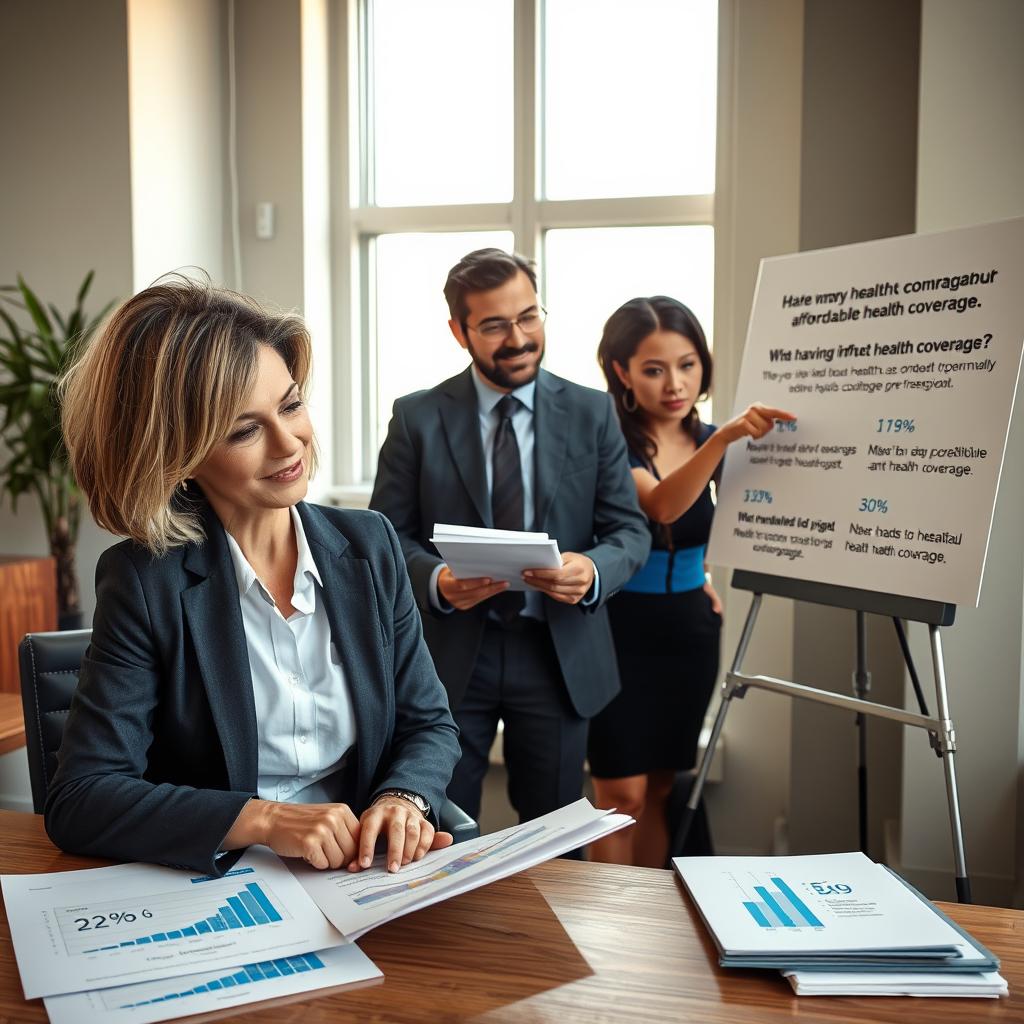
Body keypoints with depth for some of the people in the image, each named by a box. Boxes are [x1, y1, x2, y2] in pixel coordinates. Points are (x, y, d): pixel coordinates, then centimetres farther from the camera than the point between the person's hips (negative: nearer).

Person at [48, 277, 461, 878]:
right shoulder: (144, 582, -9)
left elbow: (430, 724, 6)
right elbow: (77, 802, -13)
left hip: (369, 884, 2)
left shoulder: (370, 546, 1)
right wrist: (264, 819, -23)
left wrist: (404, 801, -16)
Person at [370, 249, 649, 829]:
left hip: (560, 653, 1)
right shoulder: (417, 417, -1)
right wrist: (436, 580, -20)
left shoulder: (592, 413, 1)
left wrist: (594, 570, -21)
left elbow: (630, 529, 1)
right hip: (451, 650, 0)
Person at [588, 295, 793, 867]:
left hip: (689, 631, 5)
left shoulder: (710, 440, 2)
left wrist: (701, 571, 3)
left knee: (659, 788, 13)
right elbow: (662, 506, -34)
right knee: (624, 794, -4)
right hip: (619, 631, -5)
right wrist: (724, 438, -47)